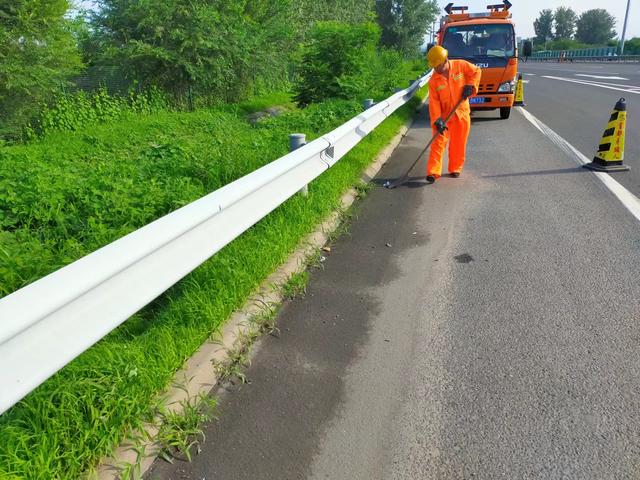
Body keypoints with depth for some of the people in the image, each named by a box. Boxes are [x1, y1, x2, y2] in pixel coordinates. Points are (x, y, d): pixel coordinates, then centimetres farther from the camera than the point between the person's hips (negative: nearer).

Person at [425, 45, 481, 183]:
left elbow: (476, 71, 7)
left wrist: (470, 86, -9)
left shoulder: (461, 66, -8)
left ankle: (455, 169, 21)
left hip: (462, 113, 1)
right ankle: (433, 172, -8)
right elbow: (434, 102, -11)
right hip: (444, 116, -1)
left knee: (458, 144, 7)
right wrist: (437, 120, -21)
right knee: (438, 143, -8)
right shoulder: (433, 81, -8)